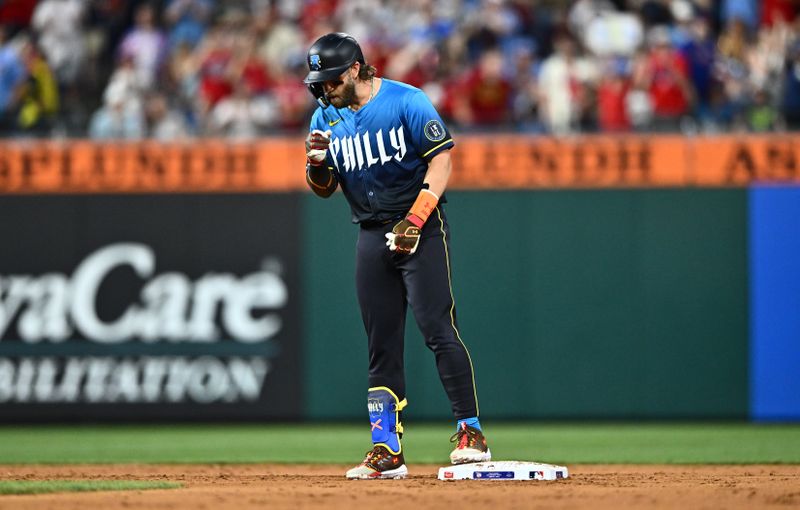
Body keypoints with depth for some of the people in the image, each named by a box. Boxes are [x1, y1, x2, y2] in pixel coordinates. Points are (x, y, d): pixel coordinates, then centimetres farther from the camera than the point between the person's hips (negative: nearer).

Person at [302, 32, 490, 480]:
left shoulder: (406, 102, -9)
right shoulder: (326, 117, 8)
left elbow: (441, 159, -12)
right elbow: (324, 189, 13)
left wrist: (415, 220, -20)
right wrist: (317, 162, -11)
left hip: (422, 229, -6)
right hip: (373, 237, 6)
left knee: (438, 329, -15)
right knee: (382, 346, 4)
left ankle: (471, 434, -14)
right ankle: (388, 452, 6)